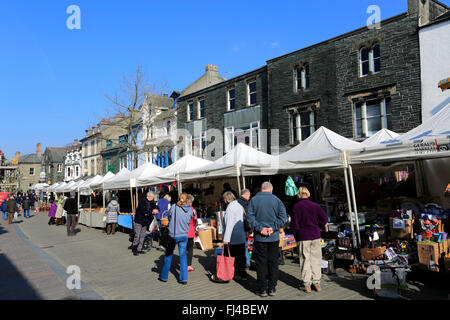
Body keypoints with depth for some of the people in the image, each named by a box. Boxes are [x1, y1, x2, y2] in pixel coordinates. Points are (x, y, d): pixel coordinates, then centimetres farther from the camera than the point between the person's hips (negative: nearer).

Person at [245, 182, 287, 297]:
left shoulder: (254, 200, -2)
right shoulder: (276, 200, -1)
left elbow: (249, 216, -11)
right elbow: (283, 217, -9)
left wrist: (259, 228, -13)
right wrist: (273, 228, -11)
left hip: (259, 237, -1)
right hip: (274, 237, 1)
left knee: (261, 263, 7)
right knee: (273, 262, 12)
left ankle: (262, 289, 12)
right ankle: (272, 288, 18)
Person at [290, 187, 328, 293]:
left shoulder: (297, 207, -9)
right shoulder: (315, 206, 0)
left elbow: (294, 224, -10)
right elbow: (325, 219, 1)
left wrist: (296, 233, 7)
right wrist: (317, 227, 12)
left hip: (303, 237, -3)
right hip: (316, 236, 3)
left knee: (305, 260, 7)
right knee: (316, 259, 12)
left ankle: (306, 284, 12)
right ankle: (317, 283, 19)